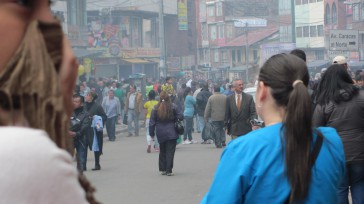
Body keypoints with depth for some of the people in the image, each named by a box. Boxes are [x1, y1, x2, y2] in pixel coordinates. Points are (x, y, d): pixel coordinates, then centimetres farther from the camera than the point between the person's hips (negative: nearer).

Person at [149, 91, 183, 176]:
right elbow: (180, 116, -8)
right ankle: (169, 170, -3)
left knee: (162, 151, 17)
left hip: (160, 134, 2)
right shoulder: (173, 107, -7)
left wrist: (151, 133, 10)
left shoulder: (155, 108, -2)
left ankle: (162, 169, 20)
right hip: (171, 133, -2)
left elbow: (152, 122, 1)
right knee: (170, 152, 0)